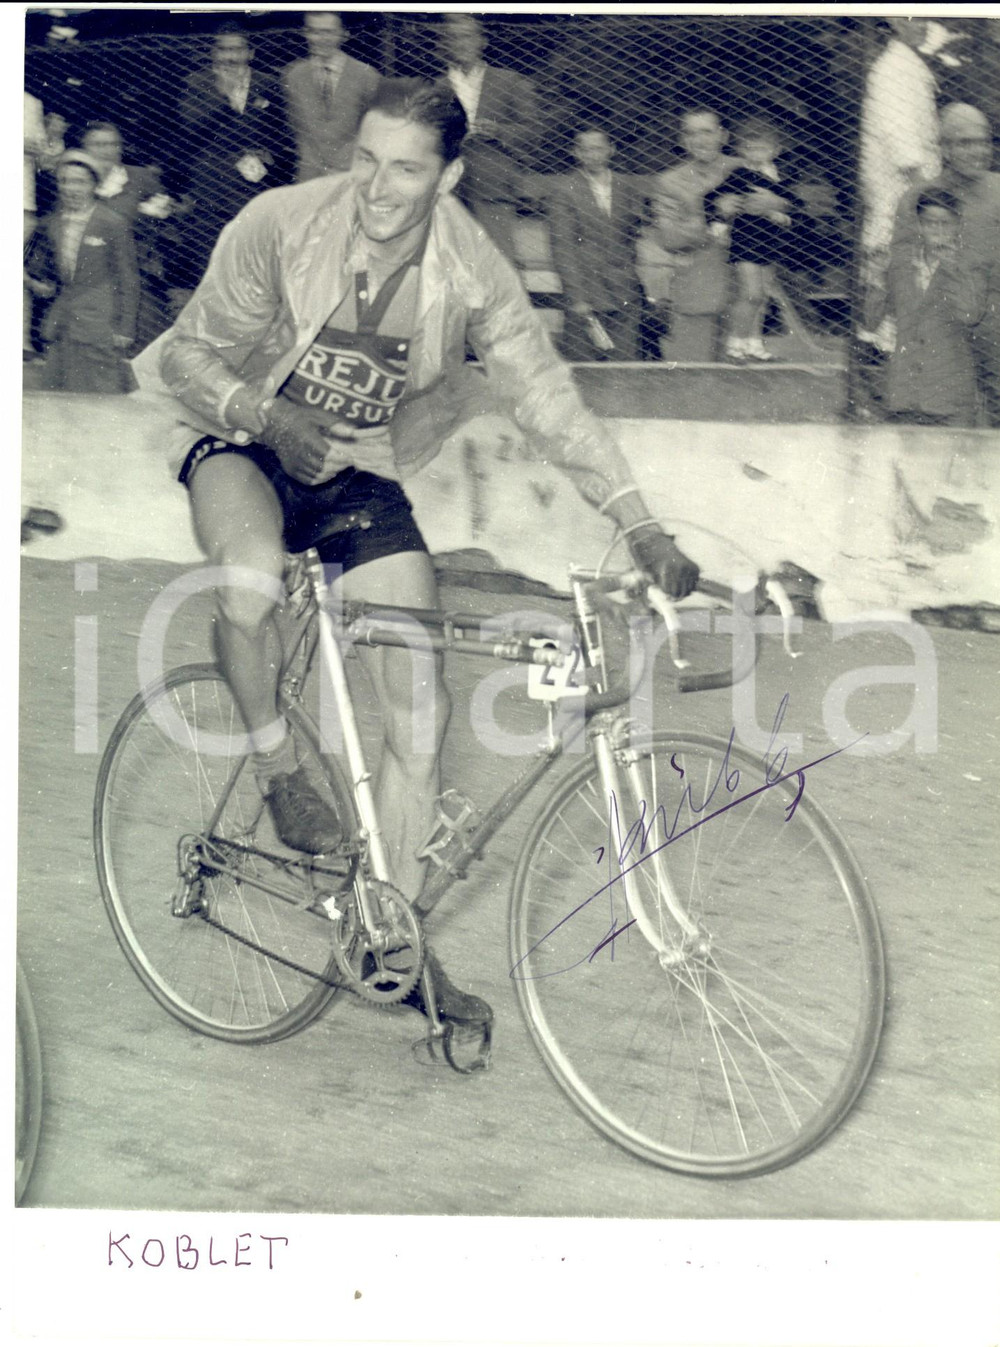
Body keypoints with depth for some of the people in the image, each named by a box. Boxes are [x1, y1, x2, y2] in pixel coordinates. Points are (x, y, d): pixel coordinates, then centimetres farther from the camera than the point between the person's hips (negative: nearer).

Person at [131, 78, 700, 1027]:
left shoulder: (473, 276, -17)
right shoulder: (281, 225, -20)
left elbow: (549, 402, -15)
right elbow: (188, 352, -11)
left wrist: (642, 530, -25)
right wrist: (273, 416, -31)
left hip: (364, 478, 2)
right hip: (248, 449, -2)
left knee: (419, 712, -5)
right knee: (252, 571, -39)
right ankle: (276, 765, -10)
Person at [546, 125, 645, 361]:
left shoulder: (628, 188, 11)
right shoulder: (564, 189, 0)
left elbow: (637, 237, 16)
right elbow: (562, 247, -4)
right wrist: (576, 296, -10)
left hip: (626, 297, 3)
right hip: (585, 295, -3)